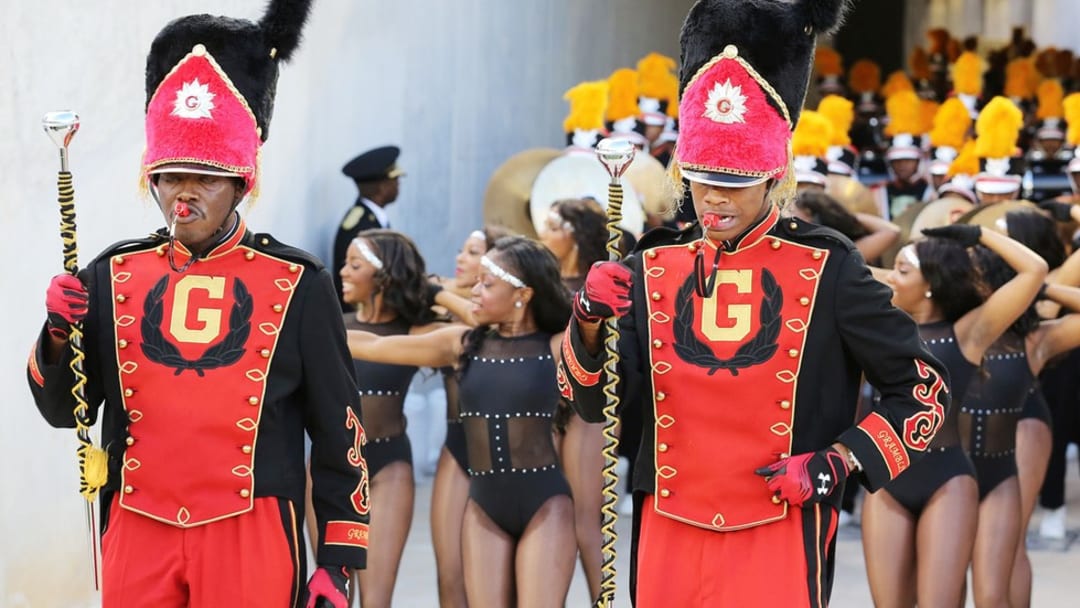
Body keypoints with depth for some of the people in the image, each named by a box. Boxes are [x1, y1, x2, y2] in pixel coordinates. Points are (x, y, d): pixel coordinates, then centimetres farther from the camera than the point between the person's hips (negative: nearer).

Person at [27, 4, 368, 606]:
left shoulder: (298, 285, -1)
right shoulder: (112, 277, 6)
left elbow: (340, 438, 2)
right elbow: (63, 410, 10)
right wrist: (59, 334, -9)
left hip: (250, 545, -2)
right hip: (139, 538, 3)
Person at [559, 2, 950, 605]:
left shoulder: (825, 269, -4)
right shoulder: (654, 267, 5)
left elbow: (925, 389, 1)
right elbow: (595, 401, 4)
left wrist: (836, 465, -10)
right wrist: (591, 322, -14)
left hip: (778, 537, -3)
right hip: (671, 536, 3)